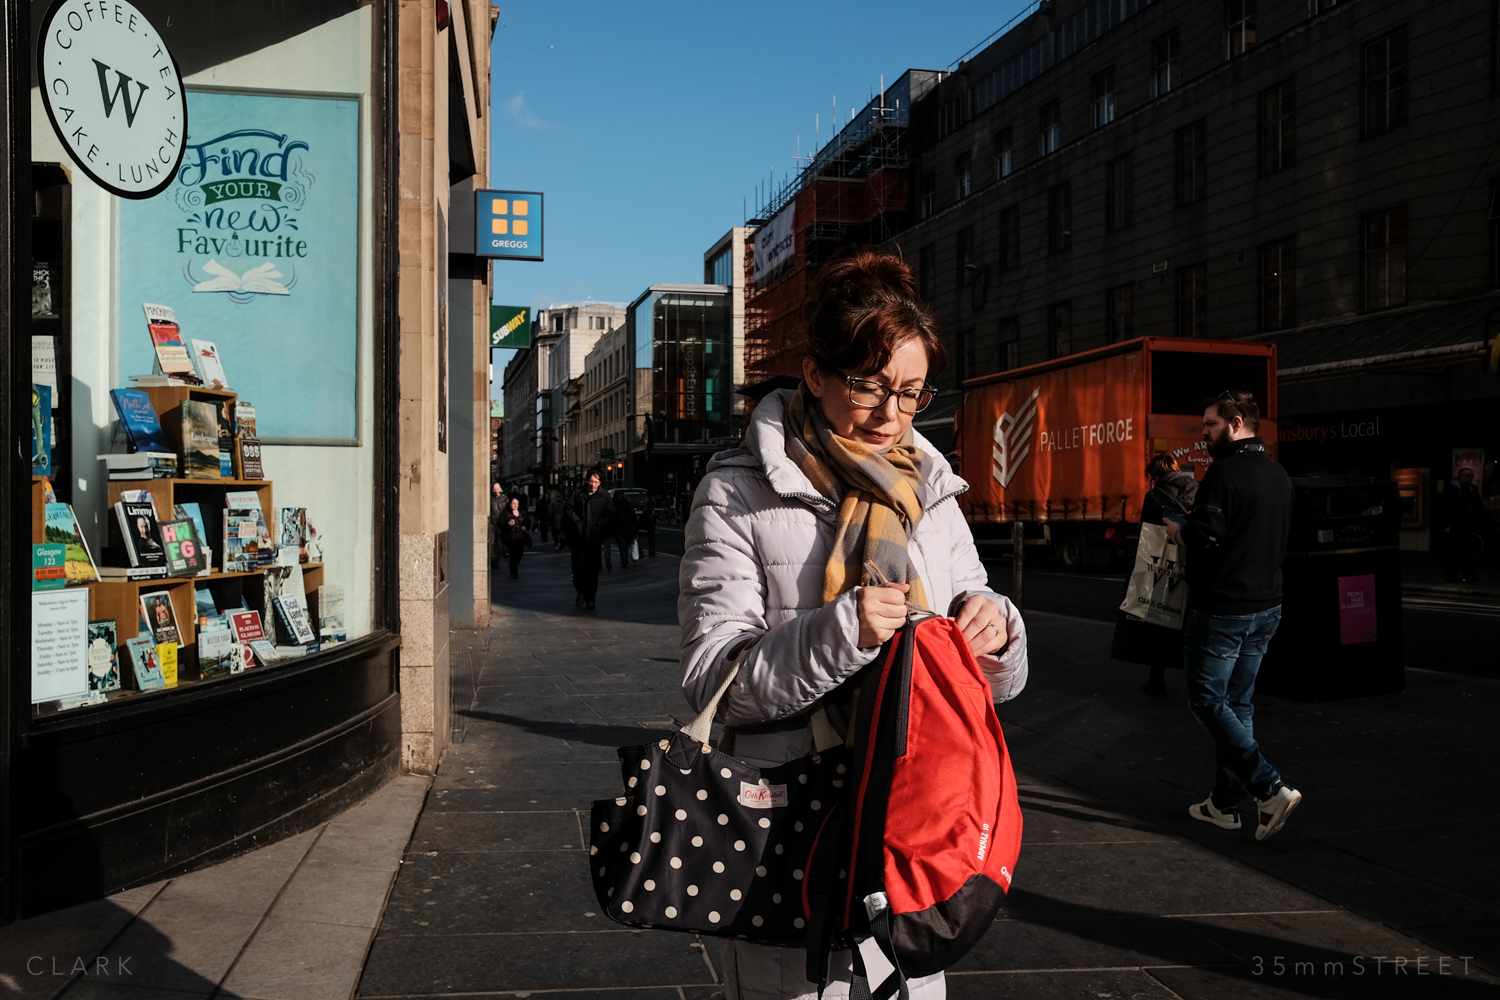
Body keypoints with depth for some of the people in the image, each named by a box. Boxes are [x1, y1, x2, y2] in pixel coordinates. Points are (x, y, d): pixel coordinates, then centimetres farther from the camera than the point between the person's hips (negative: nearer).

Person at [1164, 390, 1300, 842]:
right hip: (1267, 605, 9)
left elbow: (1204, 537, -24)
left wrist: (1178, 529, -2)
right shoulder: (1279, 474, 11)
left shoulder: (1225, 473, -18)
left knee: (1207, 700, 2)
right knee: (1238, 703, 14)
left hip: (1222, 609, -9)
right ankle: (1225, 802, 21)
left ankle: (1270, 788, -8)